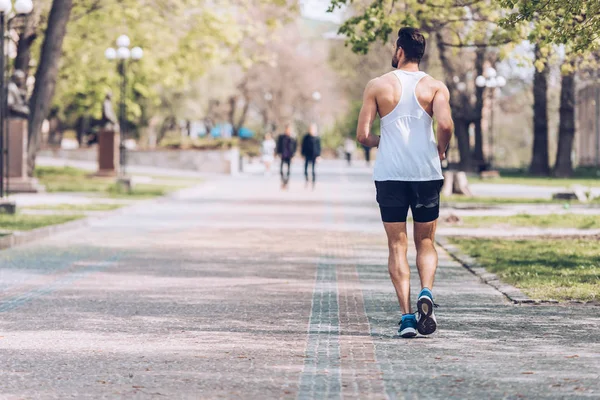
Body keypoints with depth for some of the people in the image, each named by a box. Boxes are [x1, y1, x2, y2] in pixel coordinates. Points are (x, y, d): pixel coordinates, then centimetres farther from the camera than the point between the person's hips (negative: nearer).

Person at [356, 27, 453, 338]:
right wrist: (441, 149, 5)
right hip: (426, 173, 1)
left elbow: (362, 135, -3)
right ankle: (426, 292, -15)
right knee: (425, 242, 13)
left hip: (389, 174, 0)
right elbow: (446, 125, -15)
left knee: (397, 246, 4)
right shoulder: (435, 87, 2)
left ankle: (406, 314, -6)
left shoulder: (378, 86, 2)